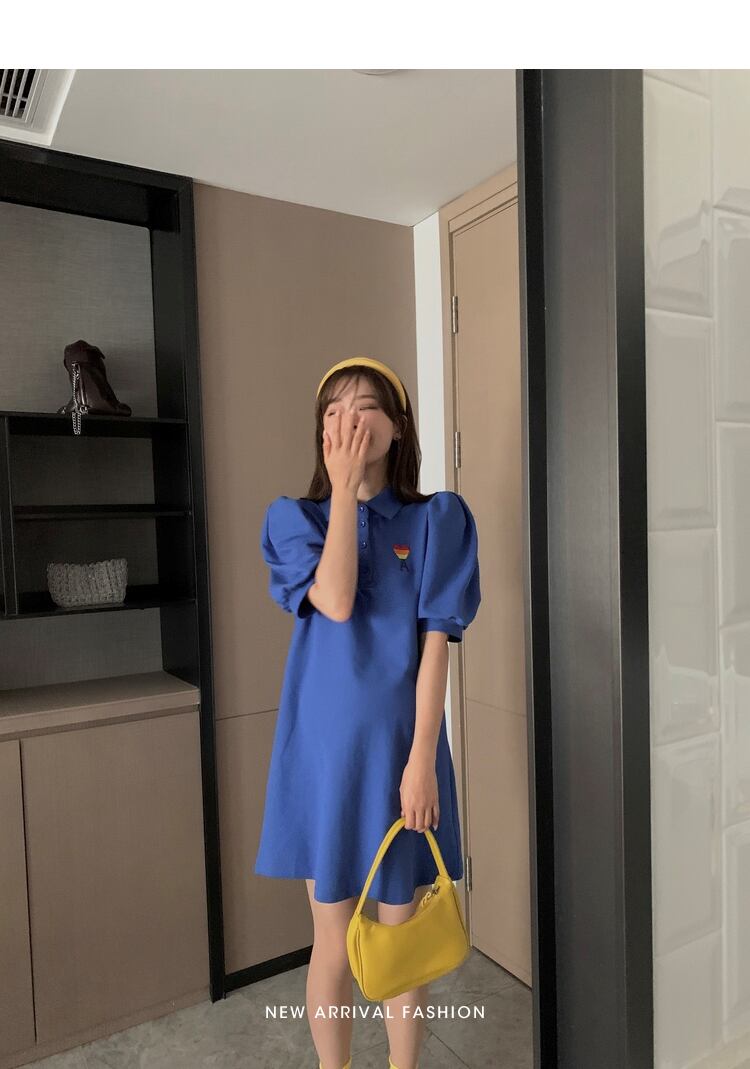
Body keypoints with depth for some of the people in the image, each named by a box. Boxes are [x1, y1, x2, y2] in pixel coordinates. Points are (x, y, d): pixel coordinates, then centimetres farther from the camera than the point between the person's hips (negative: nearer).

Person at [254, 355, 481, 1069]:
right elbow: (335, 601, -18)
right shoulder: (295, 519, 0)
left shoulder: (436, 520, -3)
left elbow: (435, 645, -7)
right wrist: (343, 486, -15)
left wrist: (422, 758, -12)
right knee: (333, 943, 15)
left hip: (398, 748, 0)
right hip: (321, 750, 1)